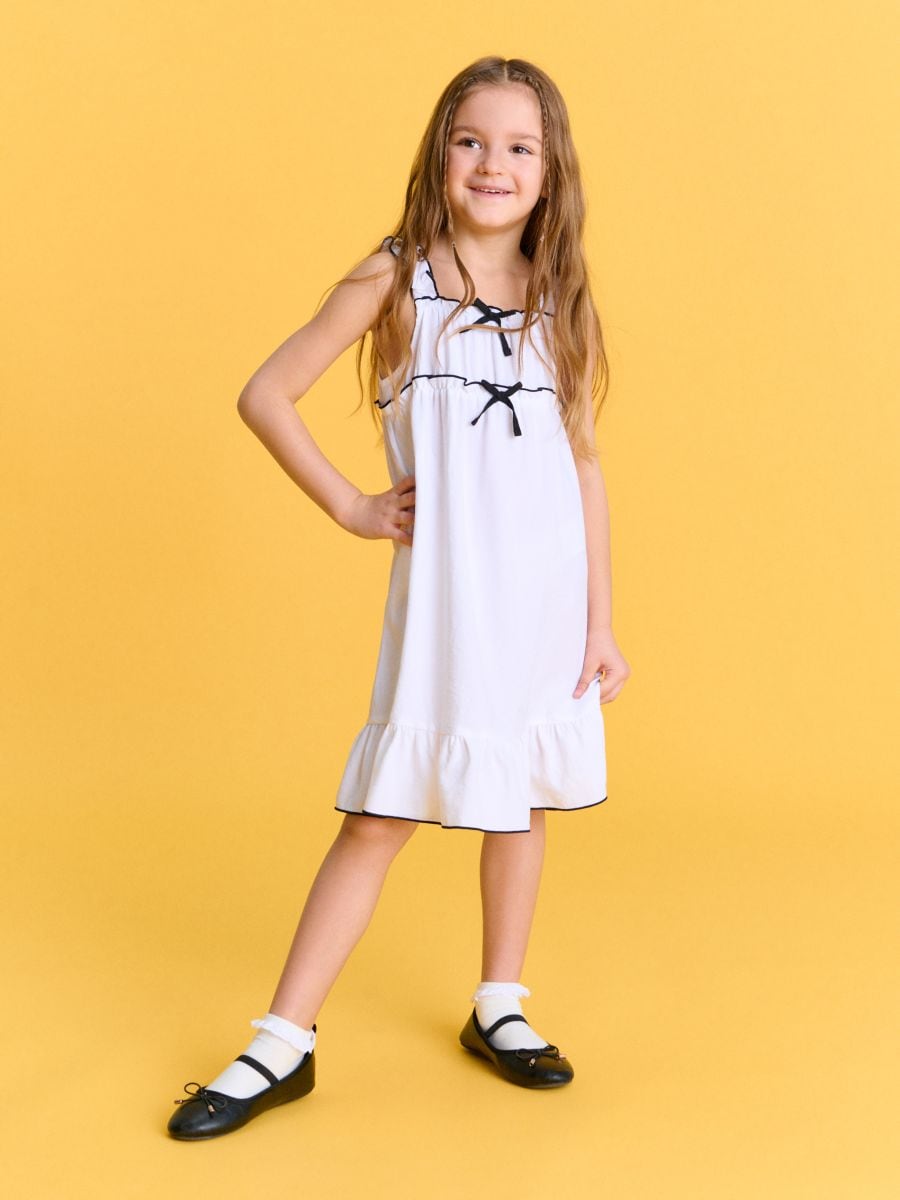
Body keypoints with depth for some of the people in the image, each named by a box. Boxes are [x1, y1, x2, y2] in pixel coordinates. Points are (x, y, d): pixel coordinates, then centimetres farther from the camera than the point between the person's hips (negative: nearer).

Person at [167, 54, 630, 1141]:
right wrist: (350, 507, -3)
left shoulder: (562, 302, 6)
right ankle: (282, 1045, 8)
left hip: (549, 597, 3)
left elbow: (585, 465, 7)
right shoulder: (394, 284, -3)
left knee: (523, 797, 12)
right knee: (382, 814, -2)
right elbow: (265, 396, -1)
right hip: (442, 595, -3)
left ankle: (498, 1008, 30)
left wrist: (601, 621, 5)